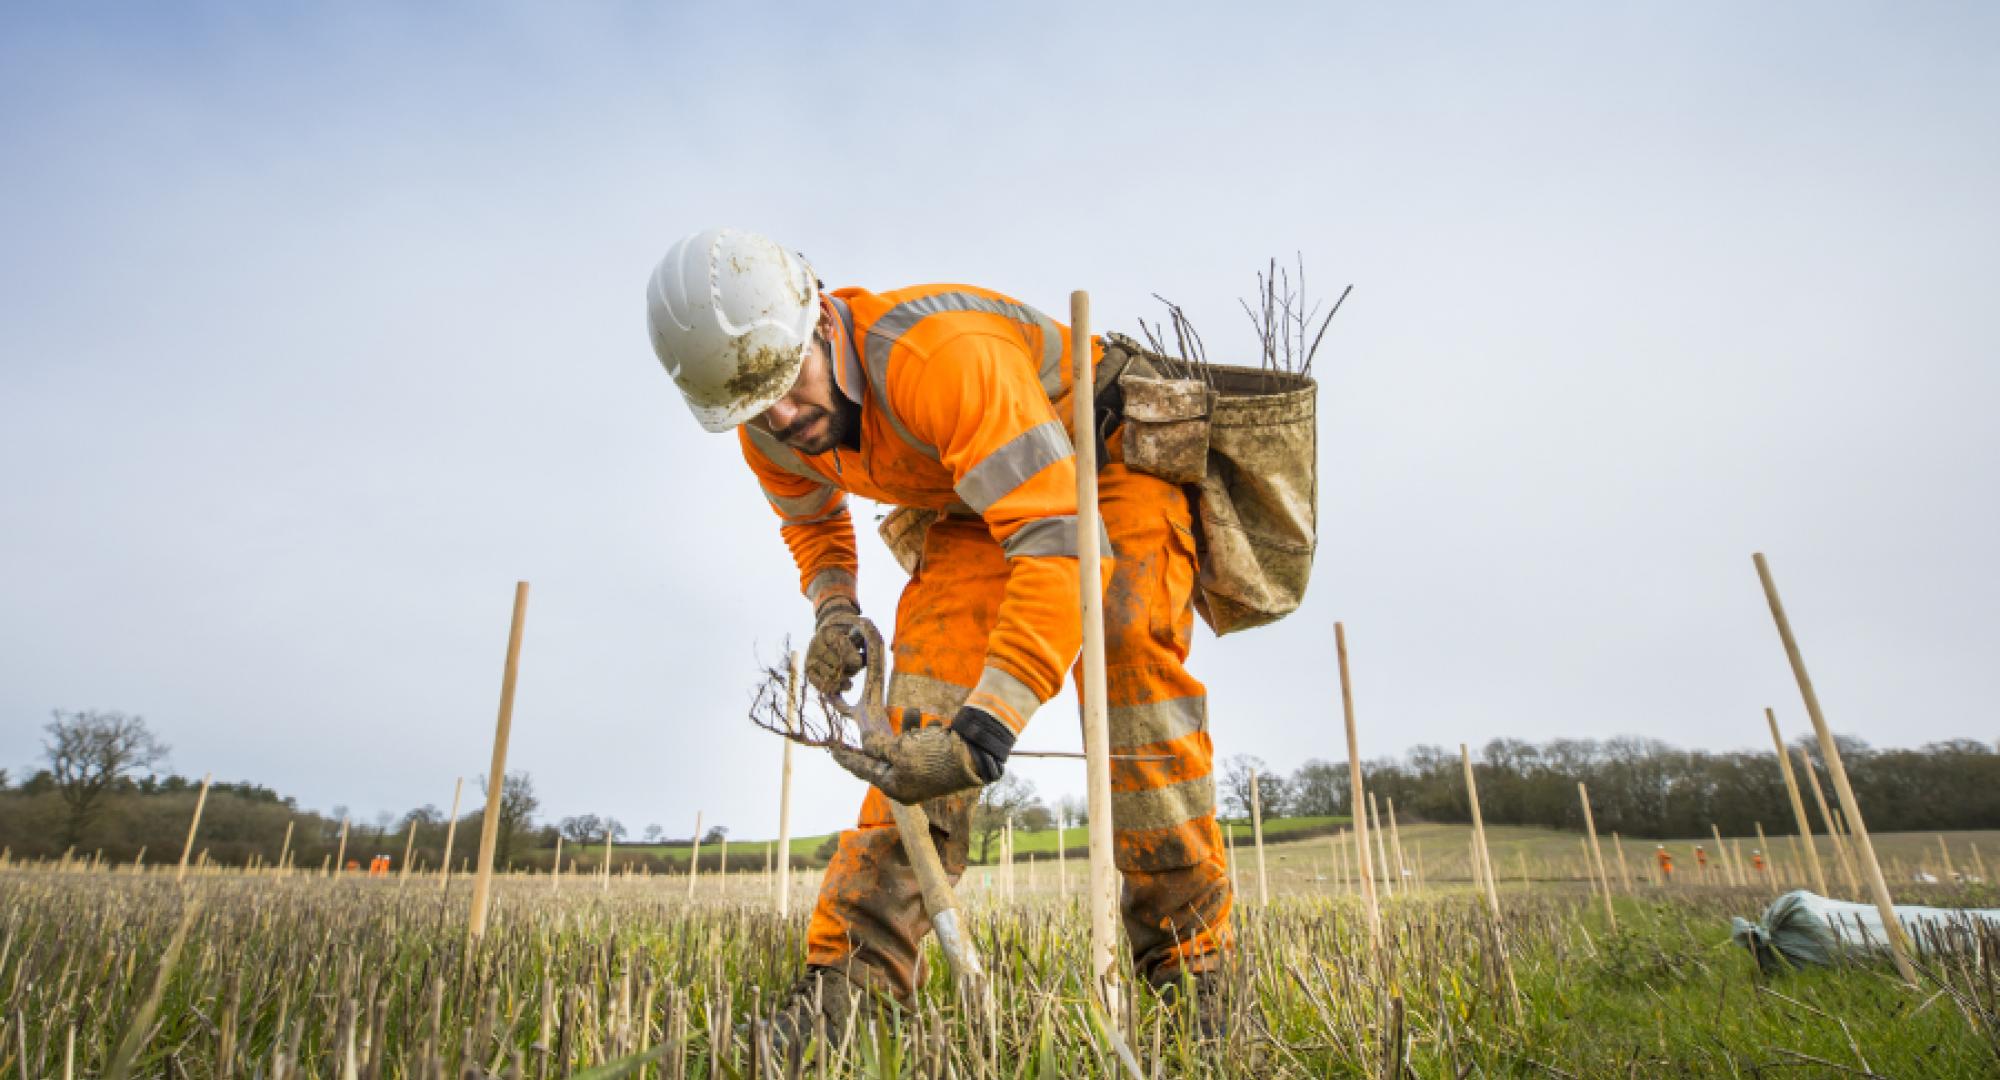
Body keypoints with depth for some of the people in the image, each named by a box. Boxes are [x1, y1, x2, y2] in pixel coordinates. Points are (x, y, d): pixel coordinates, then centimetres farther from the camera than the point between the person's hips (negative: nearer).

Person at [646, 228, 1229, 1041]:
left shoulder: (943, 357, -41)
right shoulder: (769, 429, -14)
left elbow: (1060, 544, -47)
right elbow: (811, 518, 9)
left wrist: (980, 738, -52)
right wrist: (833, 608, -13)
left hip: (1108, 464, -5)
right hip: (974, 503, 6)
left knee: (1133, 659, -28)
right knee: (933, 677, -18)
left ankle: (1188, 963, -12)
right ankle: (853, 975, -16)